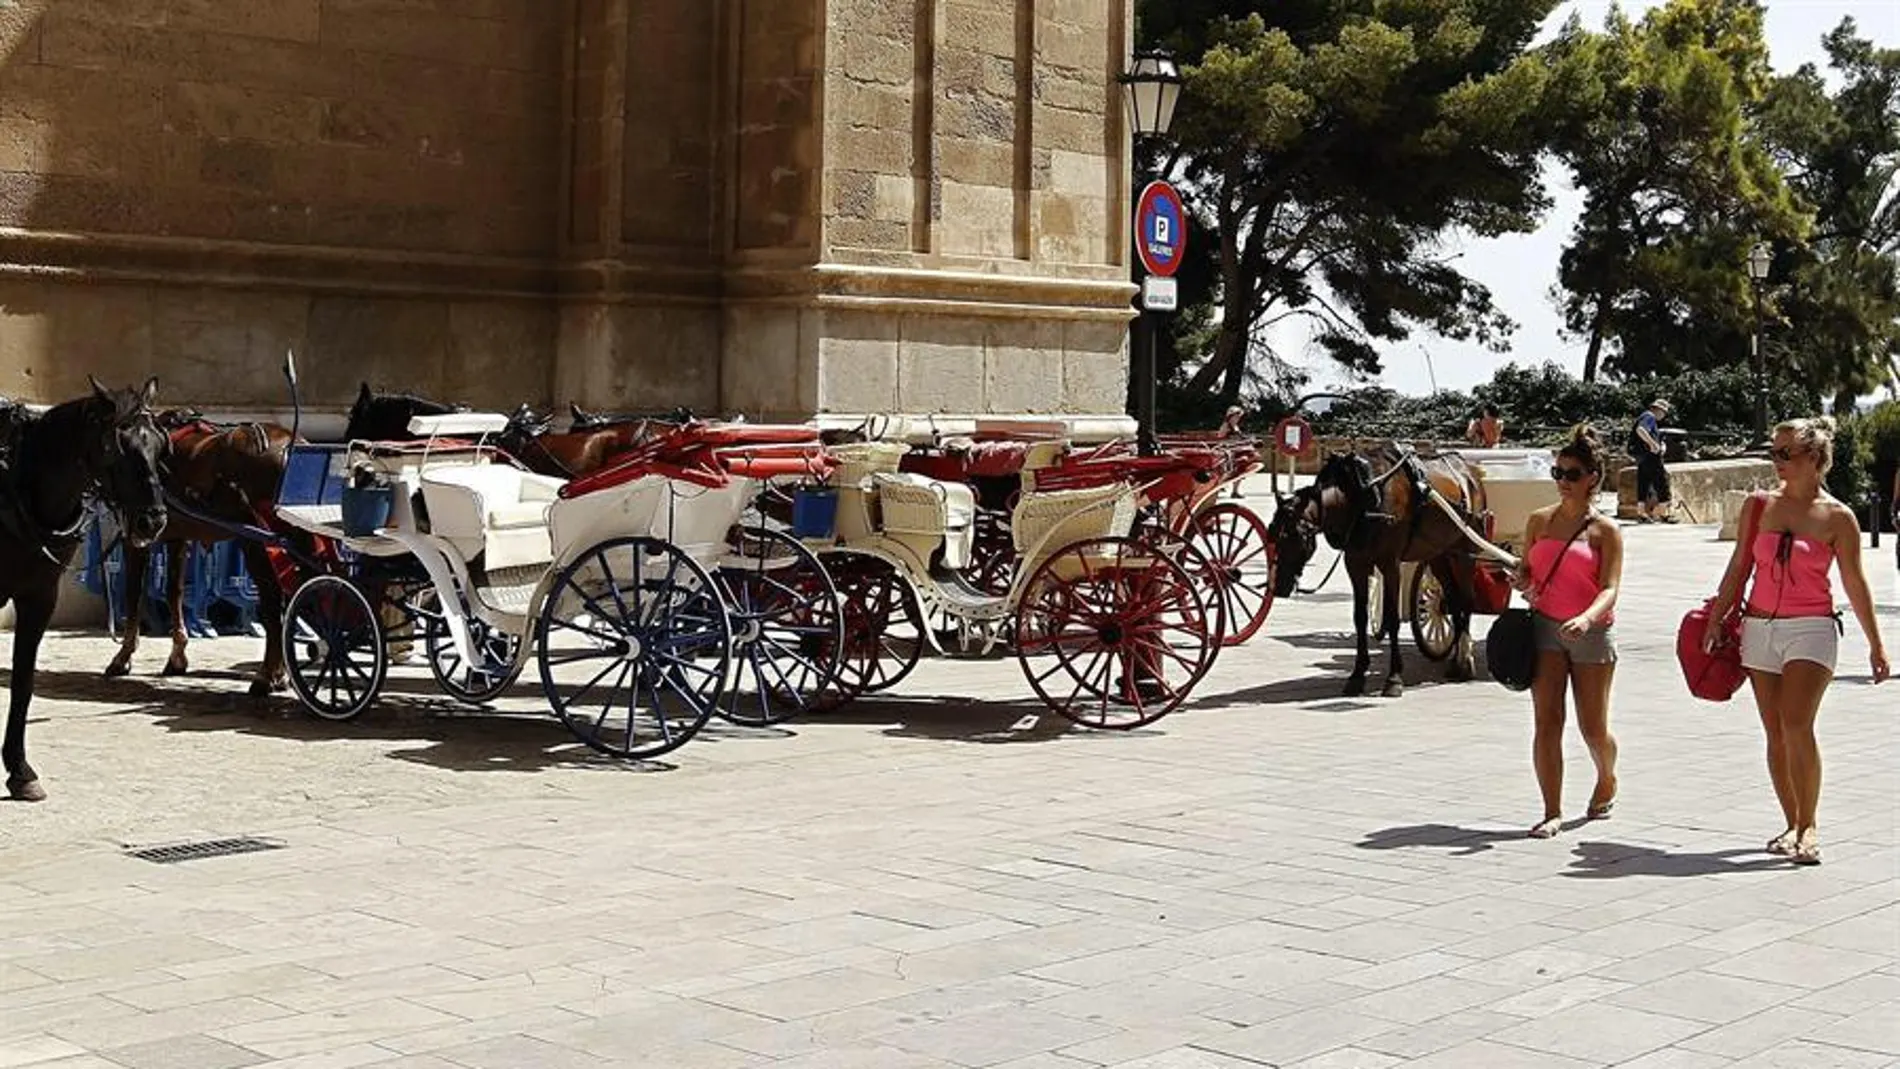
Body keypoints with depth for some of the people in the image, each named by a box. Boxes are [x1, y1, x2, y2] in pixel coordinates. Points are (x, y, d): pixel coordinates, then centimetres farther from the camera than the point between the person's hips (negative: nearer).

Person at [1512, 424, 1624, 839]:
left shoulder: (1605, 530, -4)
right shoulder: (1539, 521, 8)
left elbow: (1610, 589, -12)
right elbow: (1524, 569, 18)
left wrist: (1587, 618, -31)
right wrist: (1522, 582, -7)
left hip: (1590, 632, -3)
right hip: (1545, 627, 3)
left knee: (1593, 728, 5)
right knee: (1547, 721, -6)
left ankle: (1606, 782, 37)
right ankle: (1552, 812, -1)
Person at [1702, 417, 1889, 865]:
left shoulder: (1837, 517, -3)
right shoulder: (1759, 506, 6)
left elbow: (1855, 584, 2)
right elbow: (1739, 567, 12)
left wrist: (1875, 644, 4)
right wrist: (1715, 619, 7)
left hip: (1811, 628, -4)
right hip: (1759, 627, 4)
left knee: (1797, 726, -17)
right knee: (1775, 734, 5)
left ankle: (1808, 827, -6)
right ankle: (1793, 825, 16)